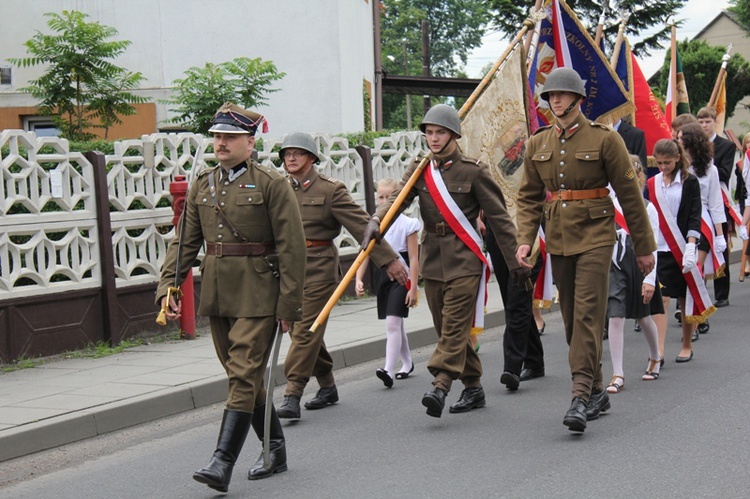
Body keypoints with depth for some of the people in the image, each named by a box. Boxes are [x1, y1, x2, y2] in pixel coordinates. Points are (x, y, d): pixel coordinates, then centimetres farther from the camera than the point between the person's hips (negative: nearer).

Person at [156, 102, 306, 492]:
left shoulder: (271, 184, -7)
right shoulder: (202, 185, 10)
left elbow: (292, 248, -9)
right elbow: (184, 241, 11)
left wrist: (289, 303, -12)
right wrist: (168, 286, -1)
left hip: (258, 296, -7)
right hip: (217, 296, 7)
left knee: (244, 376, -9)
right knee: (243, 376, 13)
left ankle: (222, 464, -12)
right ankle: (275, 450, 27)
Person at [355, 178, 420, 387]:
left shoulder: (407, 224, -6)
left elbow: (414, 258, -7)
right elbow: (365, 254, 3)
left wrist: (413, 287, -11)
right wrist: (359, 278, -11)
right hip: (382, 276, 5)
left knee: (392, 322, -16)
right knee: (395, 323, 16)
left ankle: (389, 370, -23)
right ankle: (407, 363, 32)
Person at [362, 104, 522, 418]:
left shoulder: (473, 171, -4)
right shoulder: (419, 170, 8)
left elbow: (499, 217, -2)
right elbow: (398, 198, -7)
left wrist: (514, 260, -3)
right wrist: (376, 221, -28)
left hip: (464, 259, -5)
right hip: (432, 259, 6)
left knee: (455, 325, -13)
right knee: (447, 328, 10)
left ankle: (440, 387, -23)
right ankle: (473, 388, 21)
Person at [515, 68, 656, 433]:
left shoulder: (604, 138, -6)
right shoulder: (538, 144, 7)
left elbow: (629, 194, -2)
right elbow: (529, 198, 11)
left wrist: (644, 247, 0)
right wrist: (524, 240, -5)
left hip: (595, 237, -5)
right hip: (558, 239, 5)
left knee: (587, 314, -14)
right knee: (571, 318, 9)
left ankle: (581, 396, -17)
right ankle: (596, 391, 22)